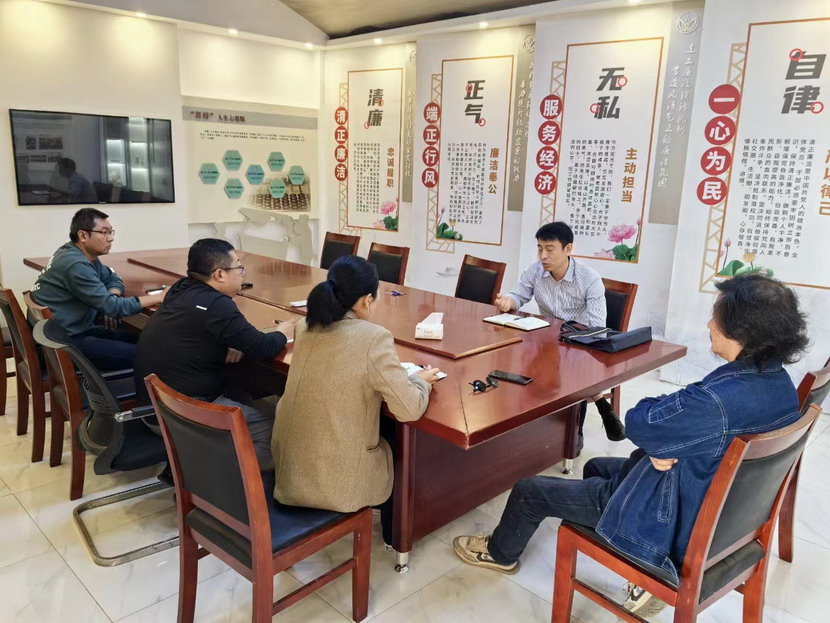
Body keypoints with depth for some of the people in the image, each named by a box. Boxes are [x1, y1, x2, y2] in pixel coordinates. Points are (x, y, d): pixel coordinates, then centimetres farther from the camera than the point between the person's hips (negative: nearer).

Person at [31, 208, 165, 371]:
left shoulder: (85, 256, 8)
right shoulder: (75, 264, -21)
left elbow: (113, 278, 20)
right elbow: (111, 307, -23)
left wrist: (111, 299, -3)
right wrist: (158, 297, -18)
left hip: (77, 329, 10)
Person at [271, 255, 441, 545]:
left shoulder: (306, 328, 1)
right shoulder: (373, 337, -20)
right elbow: (410, 410, -17)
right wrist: (422, 379, 2)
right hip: (336, 481, -6)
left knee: (383, 426, 28)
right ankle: (394, 536, 44)